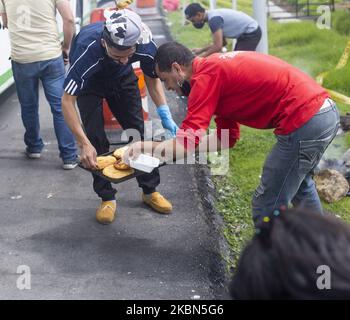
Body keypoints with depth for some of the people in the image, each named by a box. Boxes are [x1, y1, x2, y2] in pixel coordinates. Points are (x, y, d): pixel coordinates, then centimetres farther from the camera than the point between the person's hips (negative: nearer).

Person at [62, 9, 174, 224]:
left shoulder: (146, 46, -34)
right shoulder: (87, 49, -44)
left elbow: (153, 79, -11)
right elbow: (67, 100, -37)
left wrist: (165, 115, -22)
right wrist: (84, 144, -41)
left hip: (123, 79, 3)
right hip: (89, 83, -2)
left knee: (138, 131, 1)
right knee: (96, 138, -11)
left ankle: (150, 190, 17)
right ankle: (107, 198, 5)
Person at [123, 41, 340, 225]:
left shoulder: (205, 77, -12)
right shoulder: (219, 69, 18)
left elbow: (187, 144, -17)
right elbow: (226, 138, 19)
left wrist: (148, 148, -5)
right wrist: (174, 146, 15)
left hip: (304, 123, -11)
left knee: (267, 209, 0)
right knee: (300, 183, 33)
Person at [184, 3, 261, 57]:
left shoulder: (214, 19, -24)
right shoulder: (212, 15, 8)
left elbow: (218, 46, -28)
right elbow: (222, 43, 15)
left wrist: (200, 57, -17)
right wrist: (202, 50, 12)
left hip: (251, 33, -10)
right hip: (247, 33, 10)